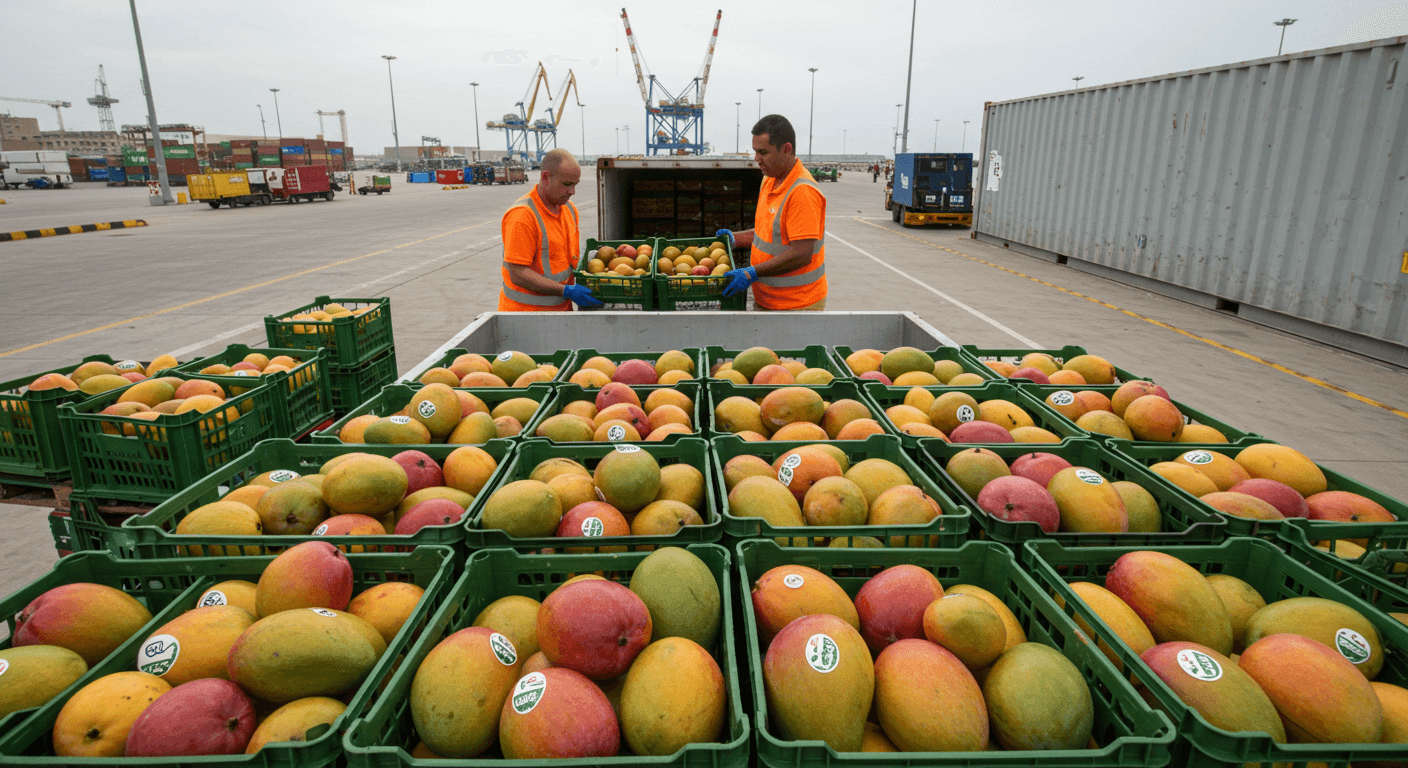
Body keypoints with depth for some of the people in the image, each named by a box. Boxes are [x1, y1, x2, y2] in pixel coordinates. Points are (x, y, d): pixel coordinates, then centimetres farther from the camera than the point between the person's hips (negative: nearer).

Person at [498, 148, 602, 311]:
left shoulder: (570, 209, 9)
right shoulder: (522, 215, -19)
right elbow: (518, 274, -22)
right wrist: (566, 291, -25)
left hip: (561, 309, 7)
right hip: (525, 310, -7)